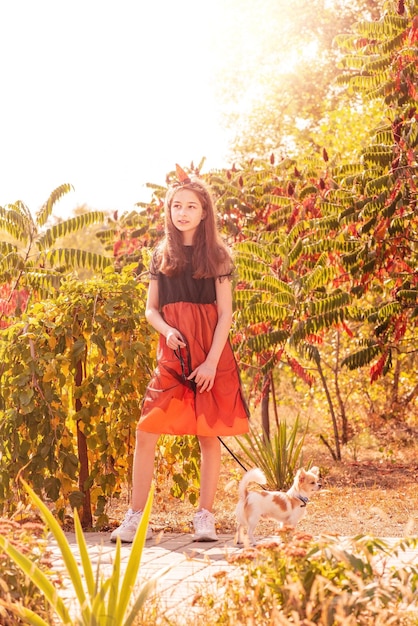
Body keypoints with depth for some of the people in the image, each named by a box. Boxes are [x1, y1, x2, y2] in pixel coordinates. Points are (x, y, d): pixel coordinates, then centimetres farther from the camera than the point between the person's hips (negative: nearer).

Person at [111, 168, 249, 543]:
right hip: (172, 354, 3)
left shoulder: (217, 254, 2)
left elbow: (225, 313, -3)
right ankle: (135, 518, 1)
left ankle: (205, 518, 9)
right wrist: (166, 330, -9)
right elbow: (151, 308, 13)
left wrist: (212, 361, -12)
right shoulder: (162, 255, 12)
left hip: (210, 354, -3)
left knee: (208, 436, 1)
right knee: (146, 433, -5)